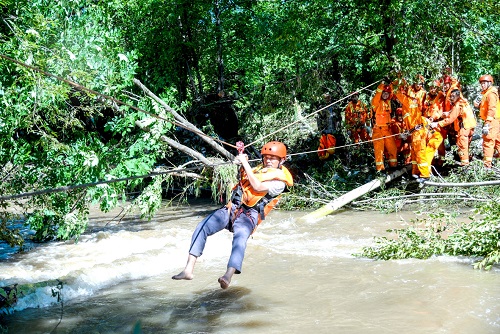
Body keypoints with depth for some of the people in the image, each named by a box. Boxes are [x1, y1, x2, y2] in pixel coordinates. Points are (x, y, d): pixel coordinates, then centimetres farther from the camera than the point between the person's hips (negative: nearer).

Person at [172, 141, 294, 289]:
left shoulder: (279, 181, 1)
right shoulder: (260, 169, 22)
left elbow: (257, 187, -13)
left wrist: (245, 163, -9)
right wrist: (241, 161, 12)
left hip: (249, 214, -6)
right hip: (232, 207, 6)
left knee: (240, 237, -37)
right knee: (202, 227, -15)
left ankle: (228, 276, -57)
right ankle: (188, 270, -20)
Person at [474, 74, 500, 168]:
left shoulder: (491, 94, -13)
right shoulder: (487, 93, 18)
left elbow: (492, 109, -22)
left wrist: (487, 123, -28)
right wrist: (479, 105, 3)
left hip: (492, 121, -11)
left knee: (488, 142, -10)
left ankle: (486, 164, -11)